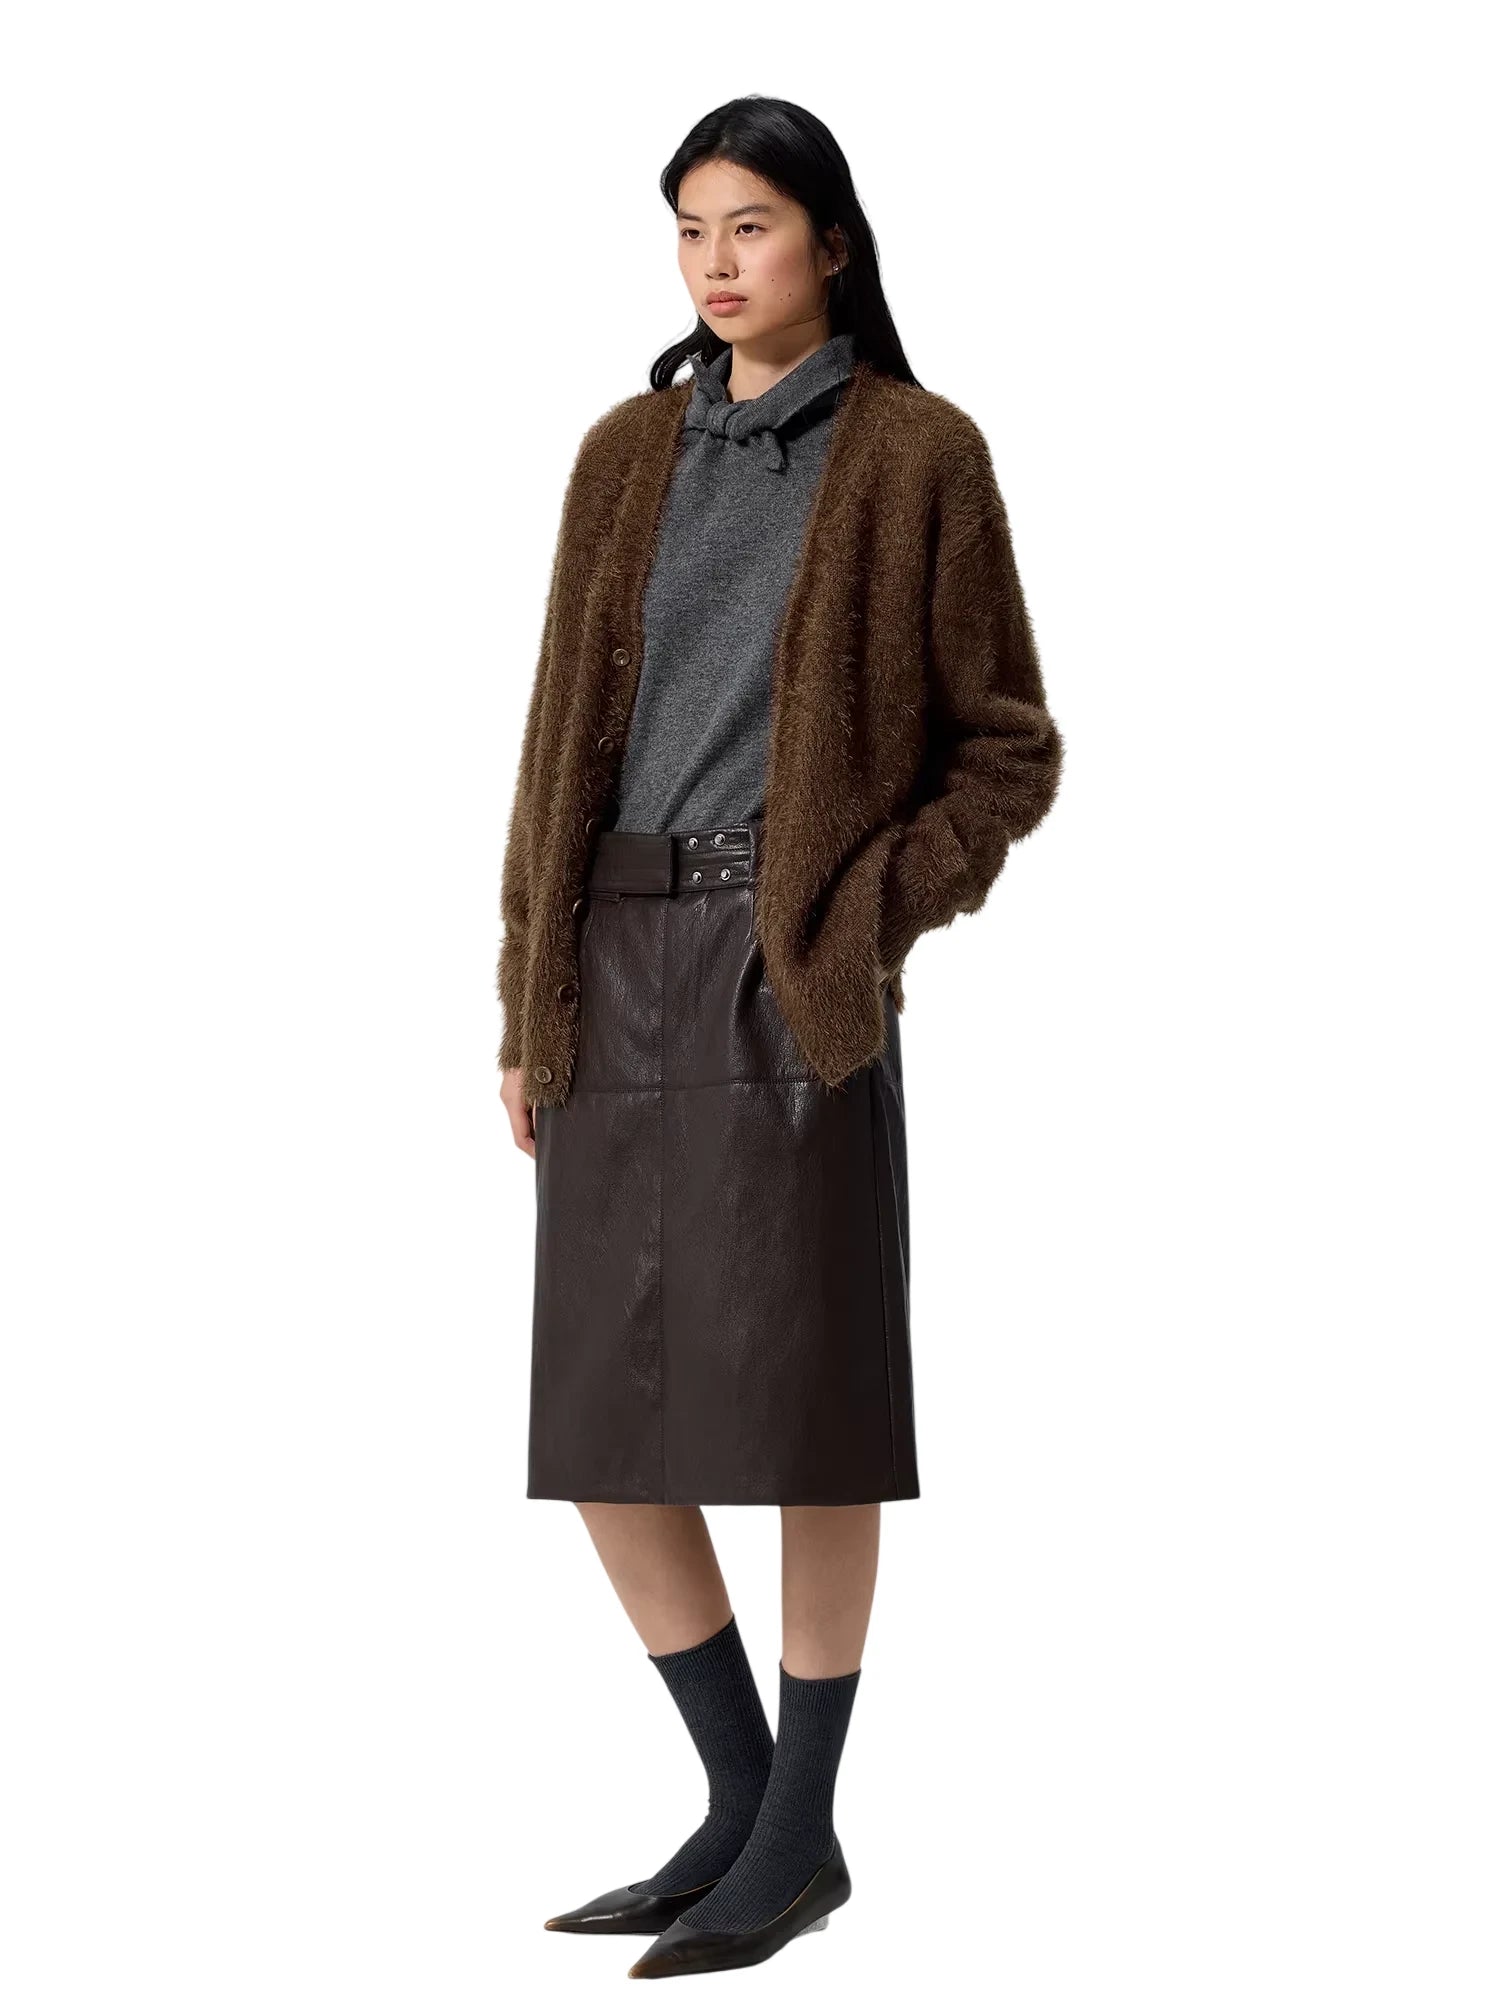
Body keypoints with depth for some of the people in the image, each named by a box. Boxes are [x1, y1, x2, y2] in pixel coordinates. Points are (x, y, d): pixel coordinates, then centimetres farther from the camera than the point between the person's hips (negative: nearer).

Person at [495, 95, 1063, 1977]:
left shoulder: (919, 452, 1)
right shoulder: (626, 453, 14)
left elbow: (1007, 747, 3)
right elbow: (562, 737, 14)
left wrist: (874, 918, -11)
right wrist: (528, 1010, 9)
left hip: (793, 979, -5)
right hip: (622, 969, 5)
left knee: (796, 1407, -2)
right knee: (602, 1424, 5)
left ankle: (802, 1837, 12)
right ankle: (740, 1801, 20)